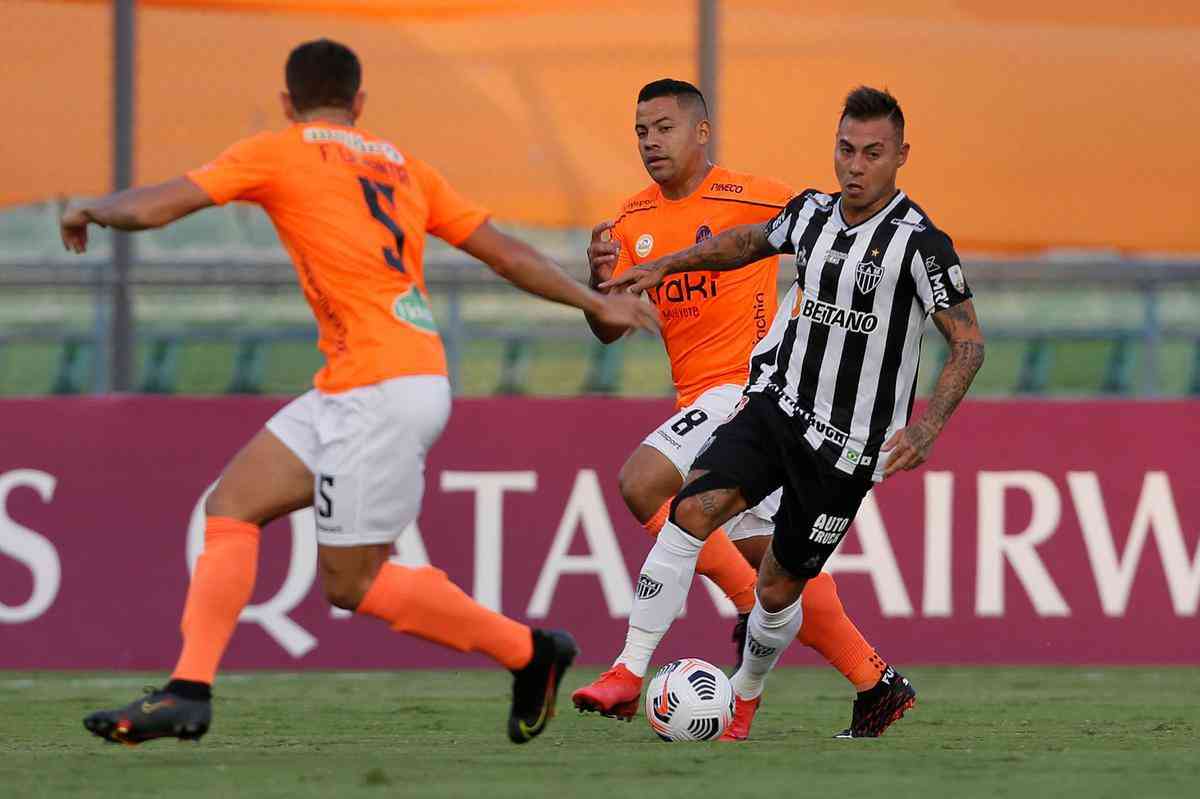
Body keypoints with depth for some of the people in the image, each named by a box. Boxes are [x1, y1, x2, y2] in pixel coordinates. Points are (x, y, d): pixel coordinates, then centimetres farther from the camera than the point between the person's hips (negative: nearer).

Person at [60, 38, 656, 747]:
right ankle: (189, 694, -1)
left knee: (351, 583, -1)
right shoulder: (401, 165, 18)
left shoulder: (276, 152, 0)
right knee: (231, 507, 7)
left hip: (382, 389, -8)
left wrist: (90, 210, 19)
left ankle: (529, 653, 6)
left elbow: (147, 209, -2)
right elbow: (506, 252, 18)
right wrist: (598, 304, 28)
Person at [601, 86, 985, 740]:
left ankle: (745, 694, 36)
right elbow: (751, 242, 25)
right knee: (692, 509, -21)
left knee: (778, 589, 5)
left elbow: (968, 342, -14)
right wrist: (663, 267, 24)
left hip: (846, 442, -4)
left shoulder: (919, 244, -16)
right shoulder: (812, 212, 2)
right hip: (774, 404, 4)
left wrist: (928, 426, -27)